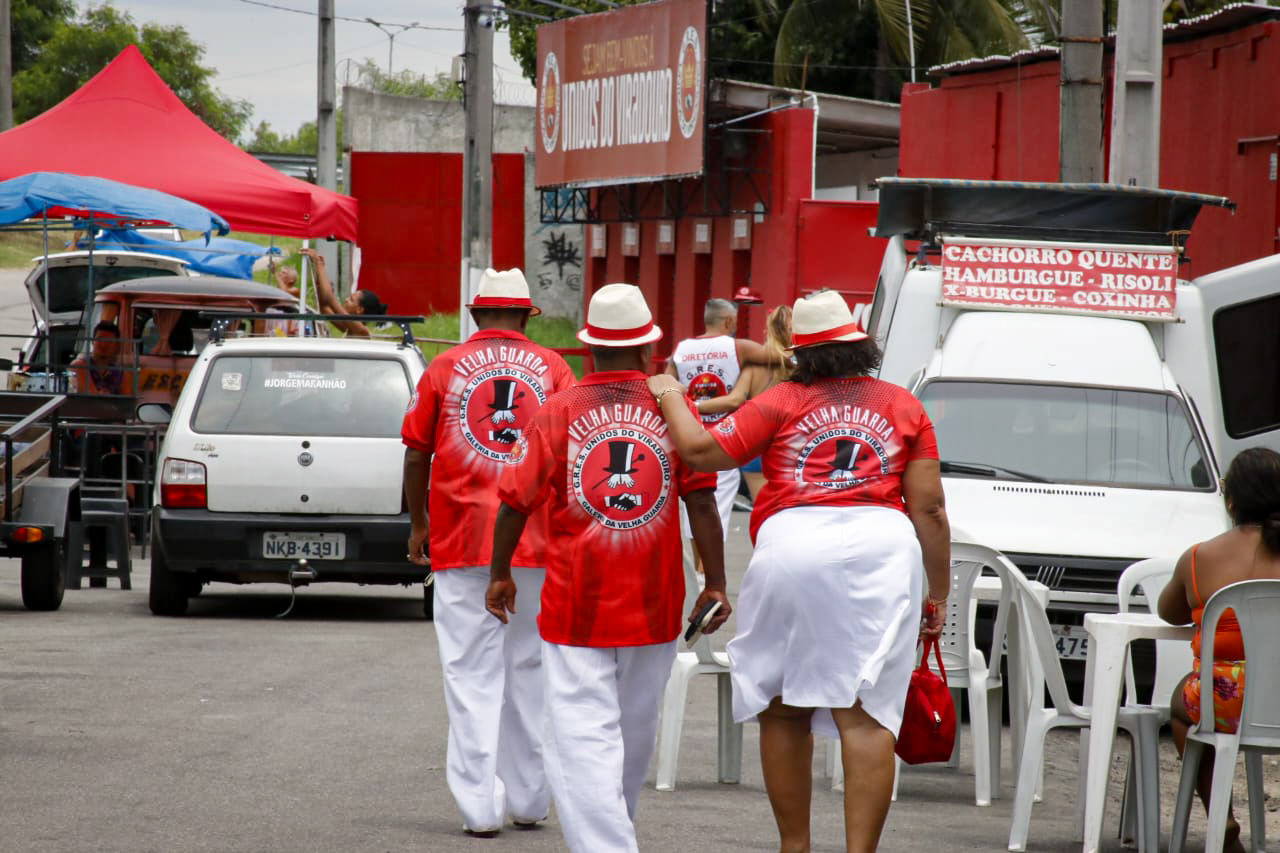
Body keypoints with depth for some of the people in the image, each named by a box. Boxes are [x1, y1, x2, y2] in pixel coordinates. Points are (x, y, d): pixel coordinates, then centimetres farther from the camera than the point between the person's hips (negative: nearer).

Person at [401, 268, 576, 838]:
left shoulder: (444, 369, 4)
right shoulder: (551, 368, 5)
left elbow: (415, 455, 6)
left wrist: (417, 524, 18)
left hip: (460, 542, -1)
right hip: (538, 544, 1)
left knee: (473, 673, 0)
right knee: (530, 671, 10)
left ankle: (480, 805, -6)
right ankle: (529, 801, 15)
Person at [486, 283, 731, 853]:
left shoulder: (559, 413, -2)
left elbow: (515, 502, -3)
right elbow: (702, 502, -4)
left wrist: (499, 575, 11)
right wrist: (716, 586, 2)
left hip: (575, 603, -2)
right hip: (654, 607, 2)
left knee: (583, 737, -5)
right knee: (634, 736, 19)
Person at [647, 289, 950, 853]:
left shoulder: (781, 404, 9)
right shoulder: (902, 406, 14)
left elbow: (699, 451, 4)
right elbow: (928, 507, 9)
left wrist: (668, 398, 21)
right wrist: (938, 593, 16)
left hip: (791, 547, -1)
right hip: (881, 551, 1)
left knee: (784, 708, 14)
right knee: (865, 714, -4)